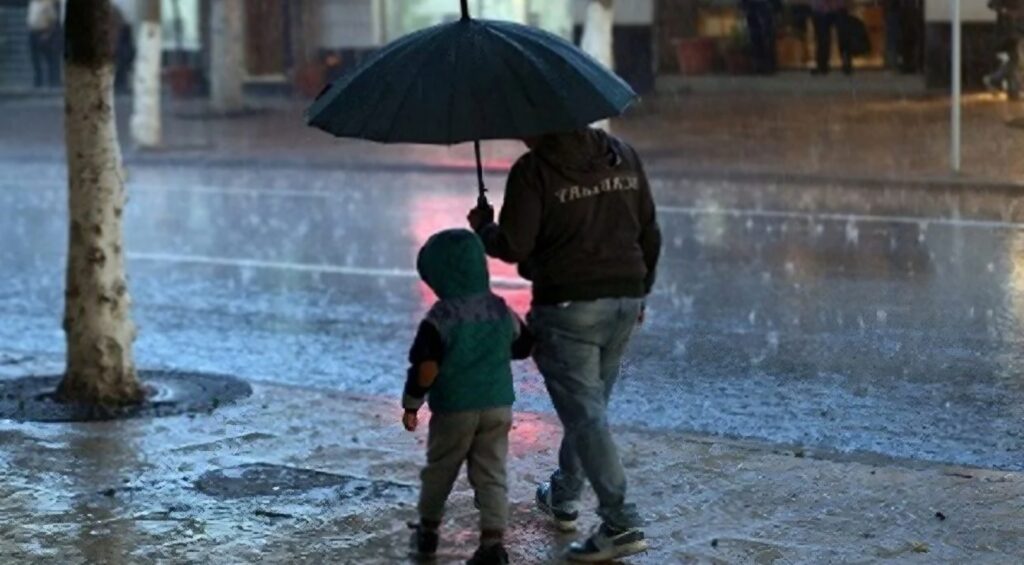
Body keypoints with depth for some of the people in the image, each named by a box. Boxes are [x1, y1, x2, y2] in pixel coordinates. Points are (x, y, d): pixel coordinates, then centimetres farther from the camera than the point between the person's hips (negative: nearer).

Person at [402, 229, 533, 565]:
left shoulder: (440, 319, -15)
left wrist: (411, 404, -6)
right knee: (491, 475, 5)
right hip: (498, 407, 4)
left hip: (454, 410, -3)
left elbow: (426, 369, -18)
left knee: (439, 471, 16)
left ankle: (428, 531, 31)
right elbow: (523, 347, 15)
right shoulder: (501, 310, 2)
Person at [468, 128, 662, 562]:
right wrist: (640, 291, 21)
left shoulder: (533, 169, -12)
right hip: (625, 301, 7)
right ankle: (563, 497, 39)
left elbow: (512, 246, -14)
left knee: (585, 412, -4)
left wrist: (483, 227, 7)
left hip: (569, 306, -7)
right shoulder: (623, 156, 7)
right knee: (589, 403, 21)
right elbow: (649, 233, 11)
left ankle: (621, 523, -10)